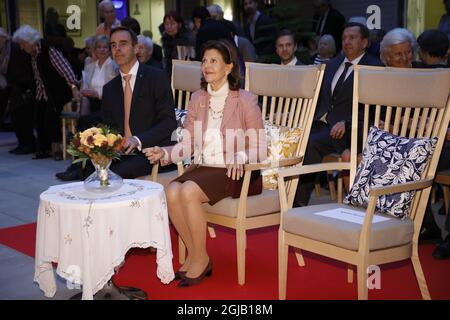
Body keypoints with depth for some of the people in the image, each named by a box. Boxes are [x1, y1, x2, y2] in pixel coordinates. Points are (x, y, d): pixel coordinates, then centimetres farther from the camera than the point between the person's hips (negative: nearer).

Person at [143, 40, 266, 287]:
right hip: (202, 167, 5)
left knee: (189, 191, -30)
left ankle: (201, 258, -12)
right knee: (172, 192, -25)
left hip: (233, 172, -5)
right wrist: (165, 153, -10)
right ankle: (193, 253, -5)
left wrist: (240, 158, -25)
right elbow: (187, 145, 9)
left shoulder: (245, 100, -3)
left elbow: (259, 149, -4)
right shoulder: (198, 99, 13)